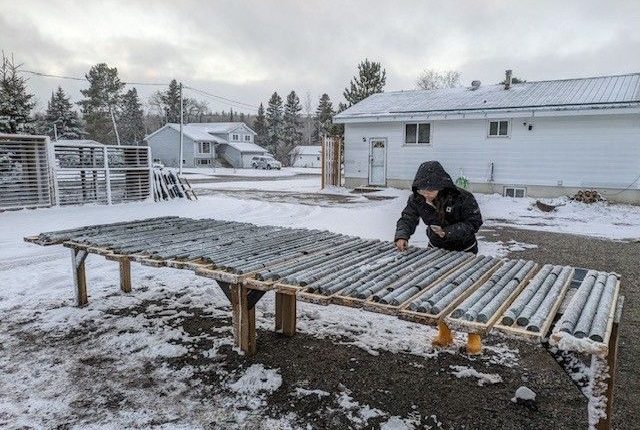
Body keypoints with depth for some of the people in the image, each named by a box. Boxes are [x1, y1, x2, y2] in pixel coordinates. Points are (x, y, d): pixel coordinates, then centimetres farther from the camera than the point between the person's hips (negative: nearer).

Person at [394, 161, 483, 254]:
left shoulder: (462, 198, -27)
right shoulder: (416, 198, -17)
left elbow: (474, 223, -22)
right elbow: (407, 218, -9)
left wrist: (448, 232, -35)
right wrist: (401, 236, -29)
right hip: (435, 248, 3)